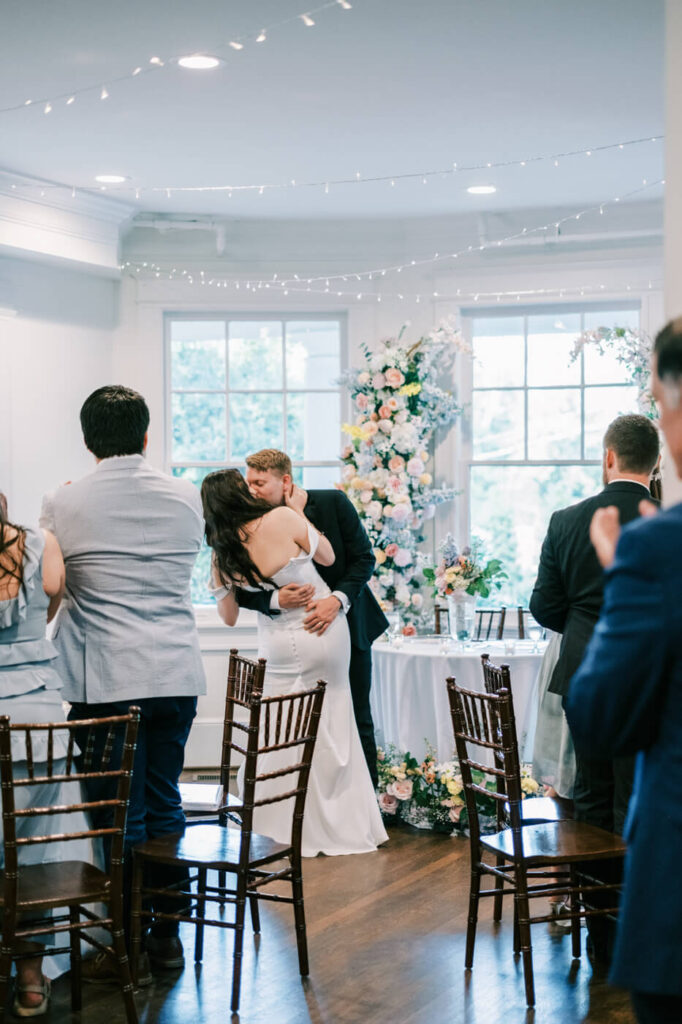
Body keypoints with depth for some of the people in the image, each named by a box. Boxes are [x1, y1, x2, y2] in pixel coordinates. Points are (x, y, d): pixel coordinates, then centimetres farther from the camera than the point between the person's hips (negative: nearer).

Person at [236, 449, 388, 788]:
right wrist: (276, 599, -33)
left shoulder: (333, 503, -12)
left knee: (357, 719, 7)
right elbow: (244, 592, -13)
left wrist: (337, 600, -28)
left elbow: (364, 559, -13)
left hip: (347, 624, 0)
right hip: (301, 634, 1)